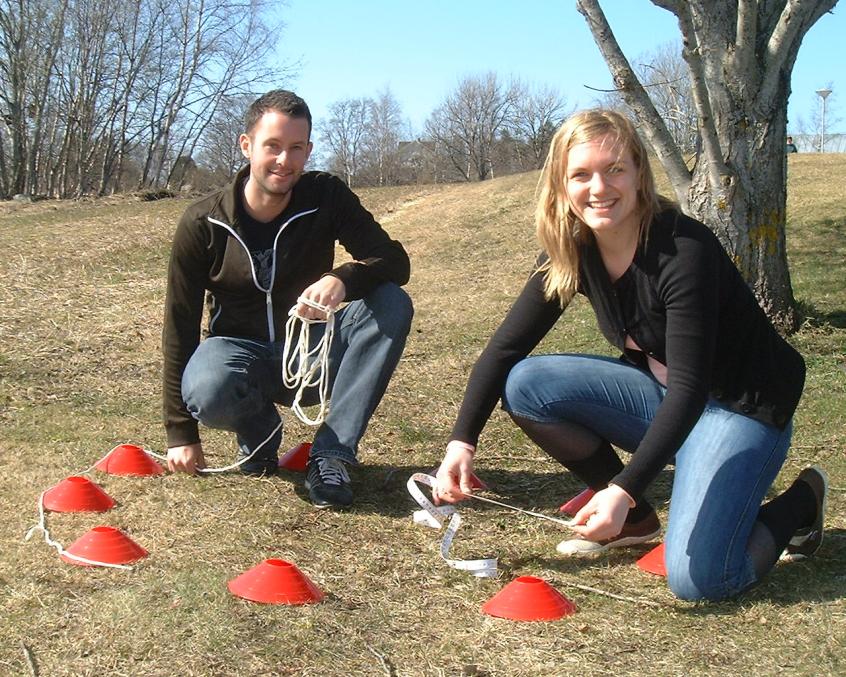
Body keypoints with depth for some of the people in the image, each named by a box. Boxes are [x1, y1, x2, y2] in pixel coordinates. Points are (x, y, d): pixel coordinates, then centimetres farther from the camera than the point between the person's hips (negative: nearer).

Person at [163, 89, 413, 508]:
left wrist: (343, 279, -40)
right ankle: (259, 433, 0)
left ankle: (331, 455, -25)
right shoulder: (203, 223, -11)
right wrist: (180, 434, -9)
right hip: (241, 351, -1)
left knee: (392, 304, -26)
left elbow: (395, 261, -15)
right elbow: (179, 326, -7)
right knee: (207, 392, -38)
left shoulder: (327, 198, -9)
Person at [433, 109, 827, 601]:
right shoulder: (572, 252, -7)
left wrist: (625, 489, -39)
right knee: (525, 384, -14)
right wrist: (463, 441, -18)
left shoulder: (684, 251, -27)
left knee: (698, 578, -23)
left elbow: (690, 387, -30)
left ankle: (800, 501, 9)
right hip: (661, 397, 6)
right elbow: (507, 345, -6)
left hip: (743, 407, -6)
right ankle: (635, 521, 4)